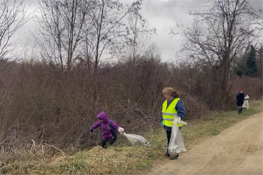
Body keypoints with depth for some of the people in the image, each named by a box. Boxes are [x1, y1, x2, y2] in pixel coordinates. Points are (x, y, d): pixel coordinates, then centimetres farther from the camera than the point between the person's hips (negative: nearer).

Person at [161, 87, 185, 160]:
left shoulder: (178, 102, -17)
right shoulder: (166, 102, 9)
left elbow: (181, 113, -21)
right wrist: (162, 120, 22)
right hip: (167, 125, 8)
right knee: (169, 139, 18)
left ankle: (175, 154, 13)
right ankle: (168, 152, 31)